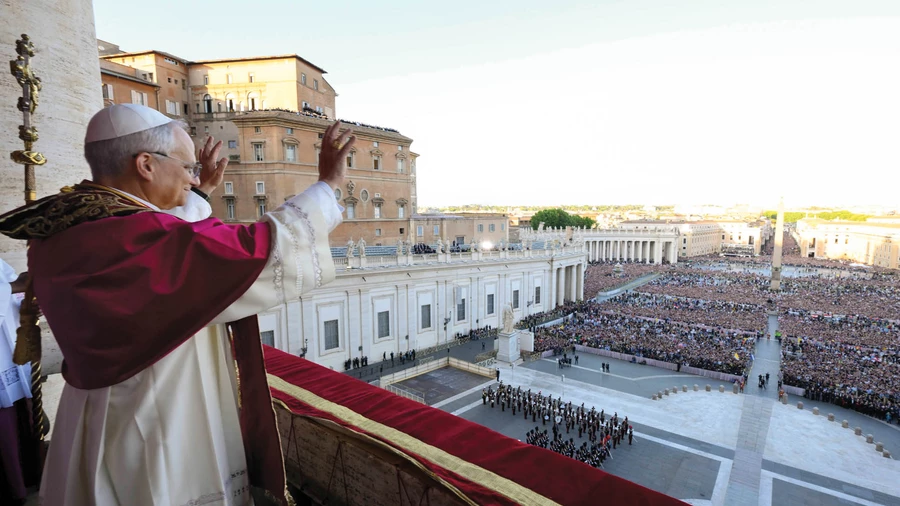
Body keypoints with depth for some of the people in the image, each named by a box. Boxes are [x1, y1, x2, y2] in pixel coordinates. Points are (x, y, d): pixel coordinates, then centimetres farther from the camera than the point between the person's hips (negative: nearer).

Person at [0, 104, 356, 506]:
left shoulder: (65, 234, 0)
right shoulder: (134, 239, -29)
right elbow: (261, 249, -29)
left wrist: (200, 194, 24)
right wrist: (327, 184, -19)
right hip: (158, 438, -9)